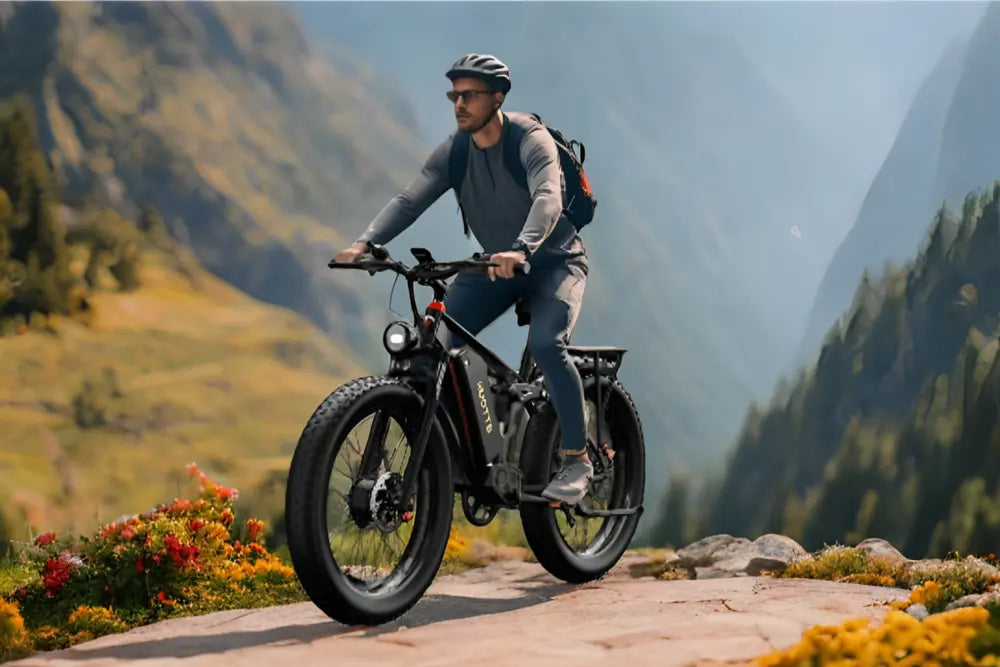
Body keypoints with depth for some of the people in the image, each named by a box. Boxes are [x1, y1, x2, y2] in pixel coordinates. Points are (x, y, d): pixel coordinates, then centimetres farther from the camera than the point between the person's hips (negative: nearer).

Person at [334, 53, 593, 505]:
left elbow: (548, 198, -38)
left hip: (554, 261, -5)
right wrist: (366, 242, -33)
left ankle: (578, 460, -17)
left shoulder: (531, 139, -20)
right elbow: (410, 199, -16)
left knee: (545, 343, -31)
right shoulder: (453, 152, -4)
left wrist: (521, 249, -57)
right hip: (494, 265, 5)